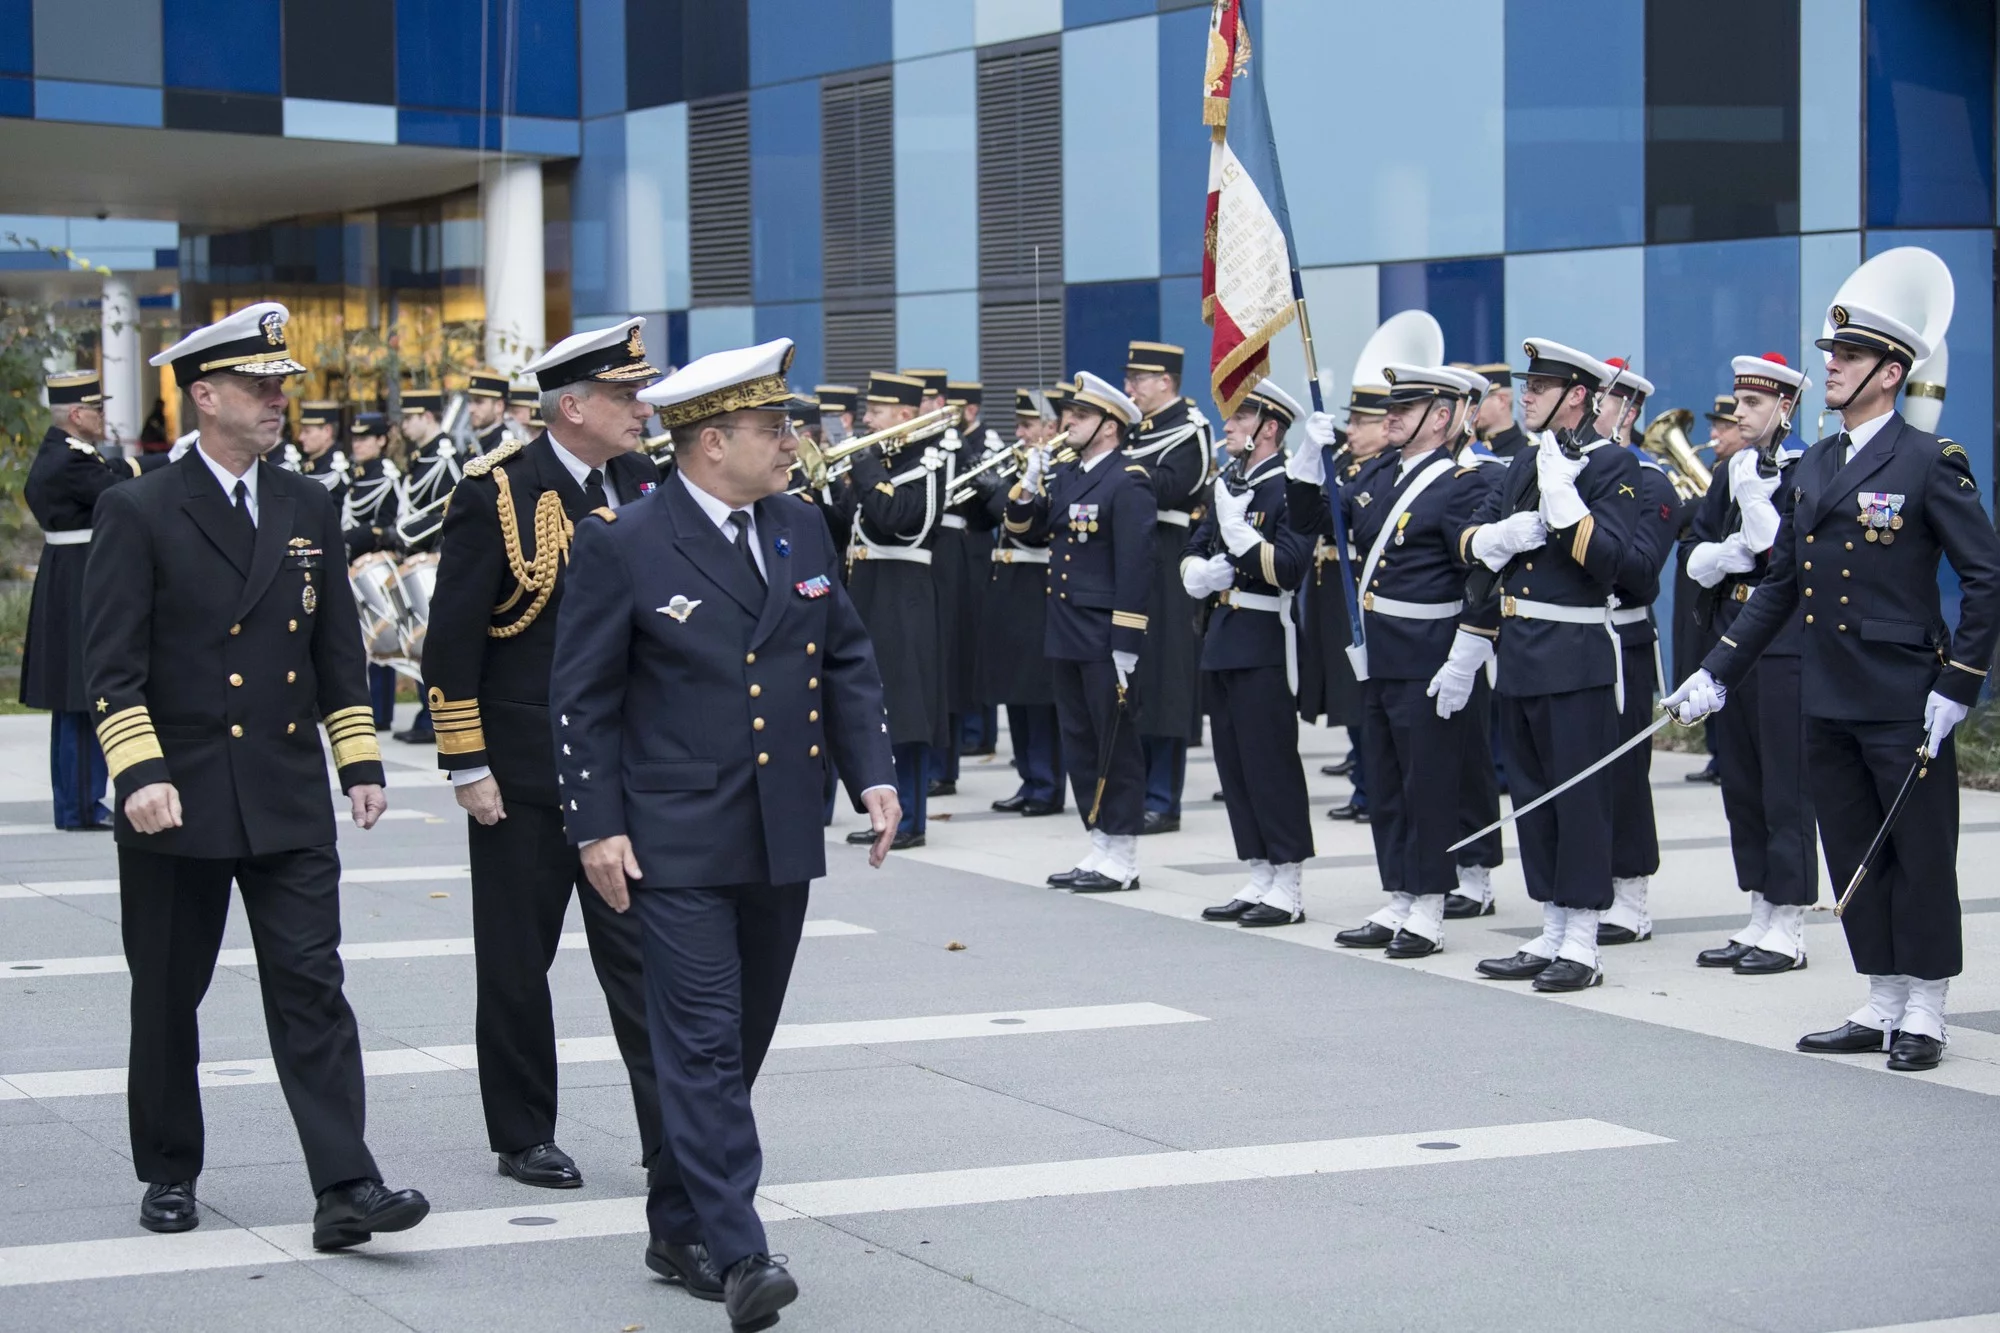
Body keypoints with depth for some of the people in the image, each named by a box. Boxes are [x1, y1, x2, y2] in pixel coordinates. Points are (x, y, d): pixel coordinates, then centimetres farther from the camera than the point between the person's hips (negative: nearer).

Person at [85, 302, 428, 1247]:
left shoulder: (309, 509, 10)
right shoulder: (139, 513, -4)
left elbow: (338, 647, 14)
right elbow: (112, 663, -9)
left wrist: (361, 762, 7)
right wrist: (139, 773, -20)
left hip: (290, 803, 3)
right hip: (180, 803, -3)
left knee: (312, 988, -4)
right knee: (168, 998, 9)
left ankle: (345, 1189, -8)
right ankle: (170, 1176, 25)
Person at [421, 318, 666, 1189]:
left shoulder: (644, 486, 5)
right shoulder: (497, 495, -11)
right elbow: (450, 642, -11)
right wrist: (466, 765, -13)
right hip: (524, 772, -4)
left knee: (639, 952, 1)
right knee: (517, 961, 8)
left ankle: (672, 1137, 2)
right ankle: (523, 1139, 19)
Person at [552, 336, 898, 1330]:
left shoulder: (802, 530, 9)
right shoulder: (620, 546, -8)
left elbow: (848, 661, 16)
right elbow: (582, 699, -6)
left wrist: (873, 775, 4)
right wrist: (596, 827, -11)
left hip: (783, 841, 6)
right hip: (677, 846, -6)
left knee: (741, 1045, 12)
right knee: (704, 1047, -10)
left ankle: (679, 1228, 25)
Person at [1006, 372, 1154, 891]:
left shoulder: (1128, 482, -13)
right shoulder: (1065, 477, 13)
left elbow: (1135, 566, -17)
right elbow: (1026, 530, 18)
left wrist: (1126, 644, -20)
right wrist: (1027, 487, -1)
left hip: (1105, 640, -8)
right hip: (1065, 634, 8)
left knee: (1116, 745, 0)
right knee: (1079, 742, 12)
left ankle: (1122, 859, 6)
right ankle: (1100, 848, 20)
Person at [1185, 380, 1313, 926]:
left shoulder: (1289, 486, -11)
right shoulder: (1227, 484, 15)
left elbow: (1289, 566, -21)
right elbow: (1192, 557, 20)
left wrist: (1237, 530, -24)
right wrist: (1201, 572, -1)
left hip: (1267, 647, -9)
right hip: (1222, 643, 9)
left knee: (1272, 764, -5)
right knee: (1235, 767, 11)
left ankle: (1288, 889, 2)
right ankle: (1260, 879, 18)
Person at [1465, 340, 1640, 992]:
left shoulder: (1614, 466, -8)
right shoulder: (1525, 461, 15)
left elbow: (1604, 556, -20)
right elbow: (1470, 540, 13)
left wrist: (1560, 488, -23)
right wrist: (1505, 532, -8)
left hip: (1576, 657, -8)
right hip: (1519, 652, 8)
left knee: (1580, 797, -4)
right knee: (1532, 796, 12)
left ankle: (1581, 944, 1)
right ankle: (1551, 935, 20)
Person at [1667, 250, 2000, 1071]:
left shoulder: (1930, 464, -8)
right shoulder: (1812, 469, 12)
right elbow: (1780, 587, 16)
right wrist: (1717, 674, 11)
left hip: (1904, 703, -7)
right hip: (1827, 702, 7)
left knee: (1920, 858, 1)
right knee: (1854, 860, 11)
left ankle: (1924, 1017, 9)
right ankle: (1880, 1009, 20)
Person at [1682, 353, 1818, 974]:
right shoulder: (1732, 474, 14)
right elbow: (1694, 557, 12)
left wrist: (1757, 497, -20)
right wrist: (1729, 553, -8)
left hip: (1787, 650, -7)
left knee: (1785, 787, -3)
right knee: (1741, 785, 11)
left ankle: (1789, 930, 3)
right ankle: (1760, 920, 19)